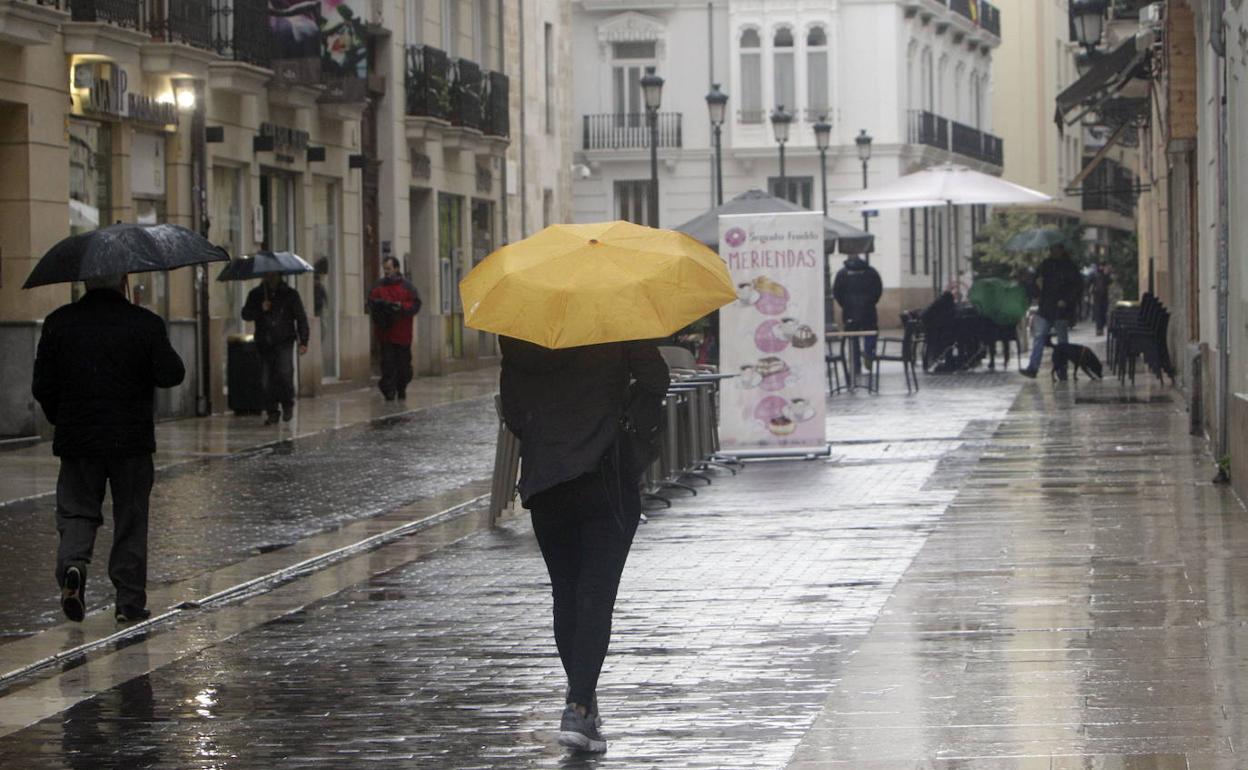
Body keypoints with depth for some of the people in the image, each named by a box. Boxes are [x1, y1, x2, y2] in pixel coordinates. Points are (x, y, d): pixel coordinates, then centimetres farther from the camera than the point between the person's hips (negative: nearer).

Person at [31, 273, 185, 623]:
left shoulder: (59, 322, -1)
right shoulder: (146, 324, -7)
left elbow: (42, 387, 0)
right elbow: (171, 375, -10)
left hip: (77, 439, 1)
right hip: (131, 441, -1)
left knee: (77, 511, 10)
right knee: (130, 521, 8)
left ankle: (72, 562, -20)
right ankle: (130, 601, 10)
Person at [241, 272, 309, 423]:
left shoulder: (290, 294, 8)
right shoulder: (255, 295, 12)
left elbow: (301, 318, 8)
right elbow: (246, 315, 7)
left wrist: (303, 341, 0)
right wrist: (260, 309, -12)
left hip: (284, 342, -2)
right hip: (264, 344, 2)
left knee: (284, 371, -21)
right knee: (266, 380, -2)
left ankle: (288, 405, -2)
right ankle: (272, 412, 9)